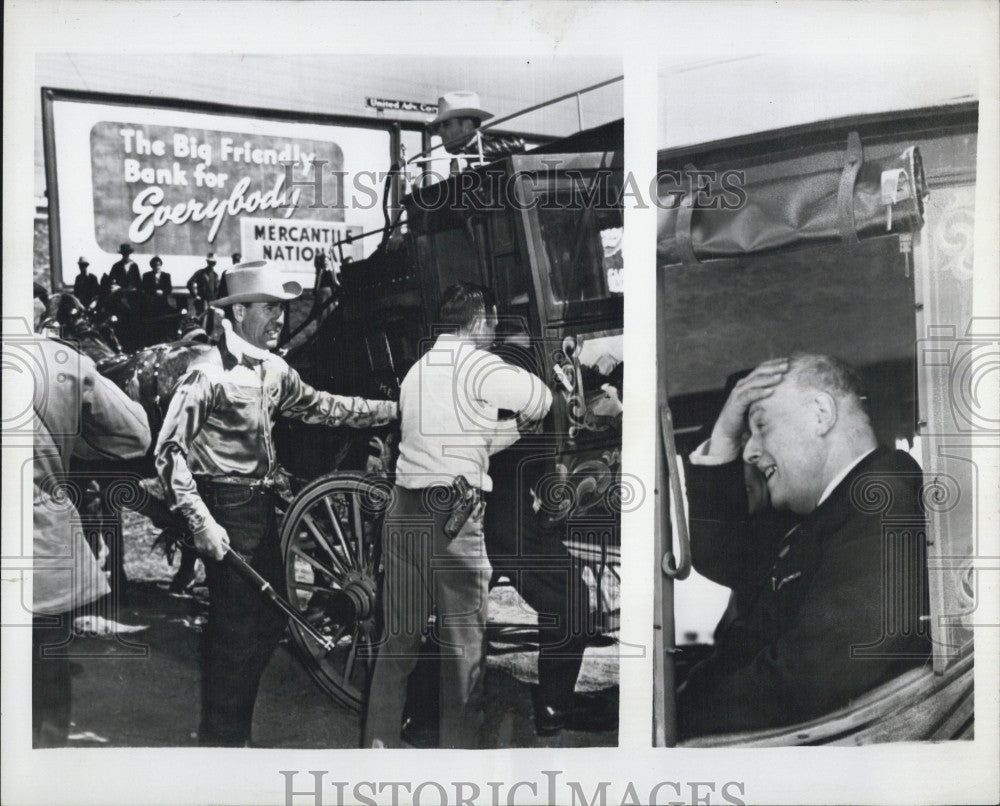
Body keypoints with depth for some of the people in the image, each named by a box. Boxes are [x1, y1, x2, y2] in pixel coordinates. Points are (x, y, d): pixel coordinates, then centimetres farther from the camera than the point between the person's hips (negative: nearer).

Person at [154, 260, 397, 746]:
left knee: (270, 619, 14)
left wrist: (392, 409, 15)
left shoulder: (272, 369, 10)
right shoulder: (209, 373, -16)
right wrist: (201, 523, -24)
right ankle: (220, 741, 10)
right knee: (234, 630, -5)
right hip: (225, 511, -9)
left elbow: (319, 406, 19)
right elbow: (169, 449, -18)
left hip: (261, 505, 9)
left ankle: (235, 730, 31)